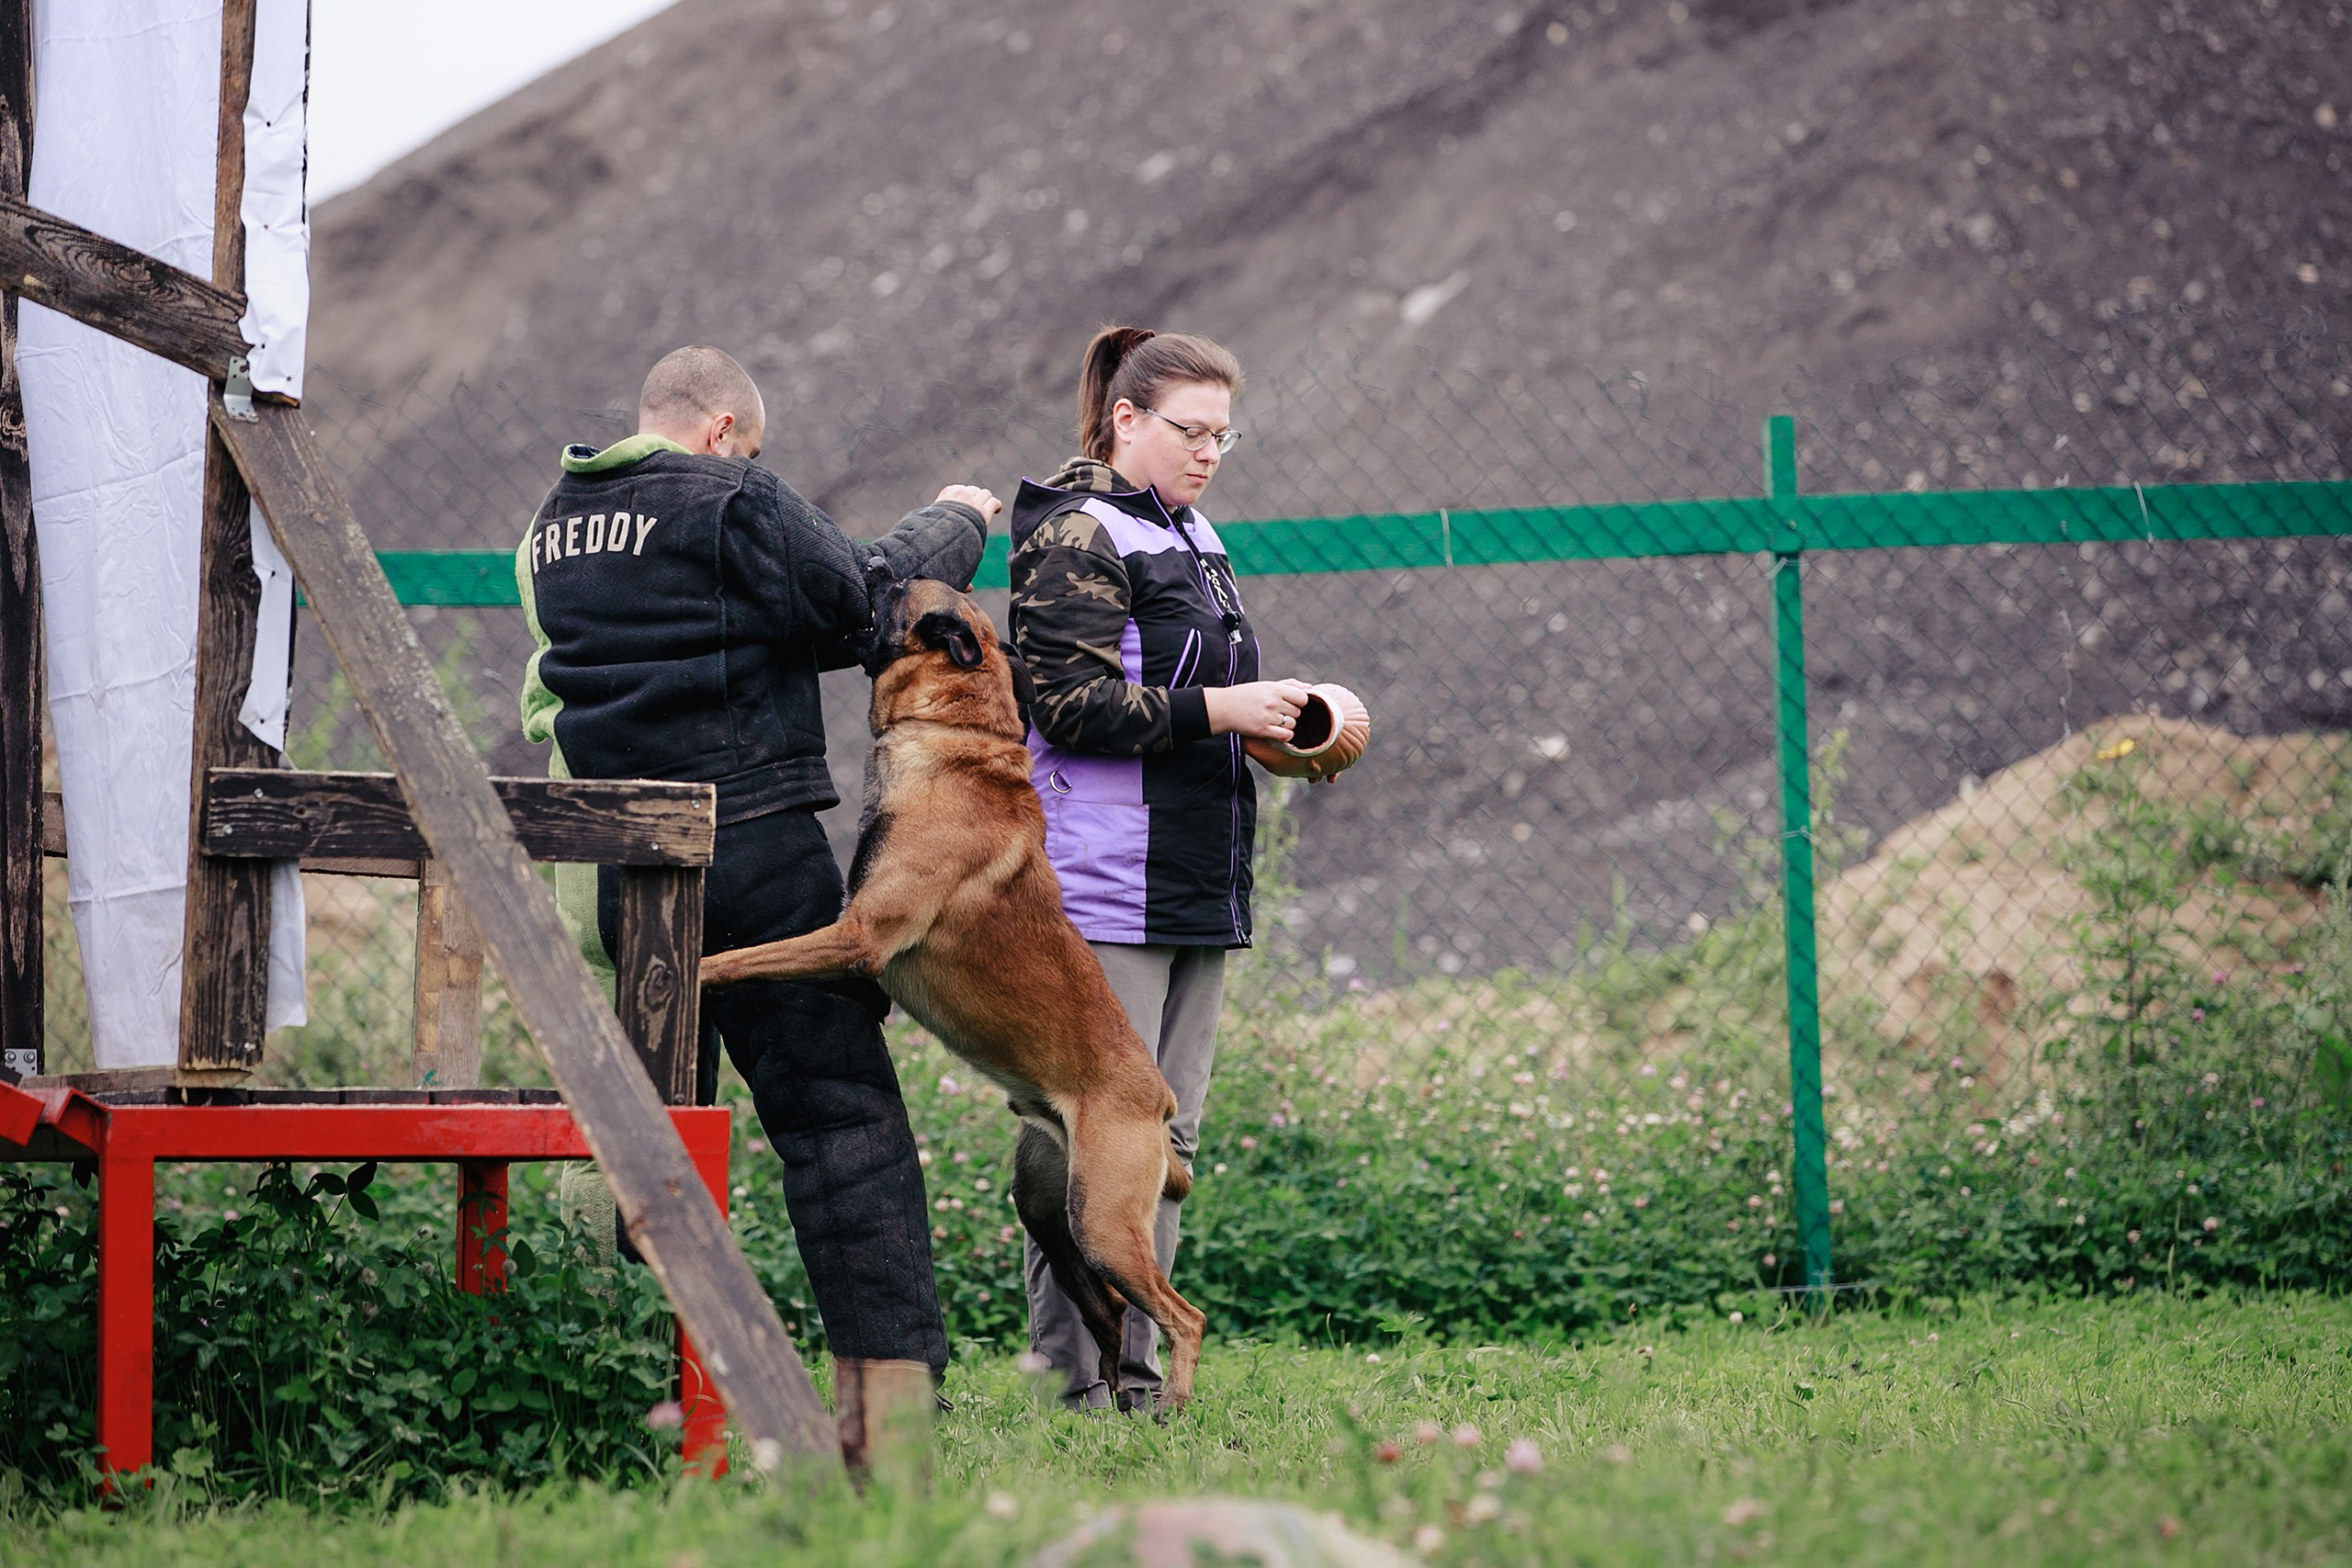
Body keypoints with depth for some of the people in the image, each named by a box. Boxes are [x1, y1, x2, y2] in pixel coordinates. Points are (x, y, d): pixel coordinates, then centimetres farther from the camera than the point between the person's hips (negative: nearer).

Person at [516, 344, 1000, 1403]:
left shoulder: (554, 528, 16)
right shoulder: (730, 505, -7)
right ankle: (891, 1358, -9)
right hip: (750, 846, -7)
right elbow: (863, 598, -9)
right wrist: (953, 522, 7)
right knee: (839, 1106, -4)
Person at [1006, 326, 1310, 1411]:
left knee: (1167, 1135, 8)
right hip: (1104, 886, -9)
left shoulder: (1191, 537, 19)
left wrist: (1275, 718, 11)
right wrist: (1216, 711, -19)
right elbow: (1070, 702, -17)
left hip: (1195, 887, 9)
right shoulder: (1077, 536, -8)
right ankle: (1072, 1376, -8)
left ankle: (1134, 1368, 12)